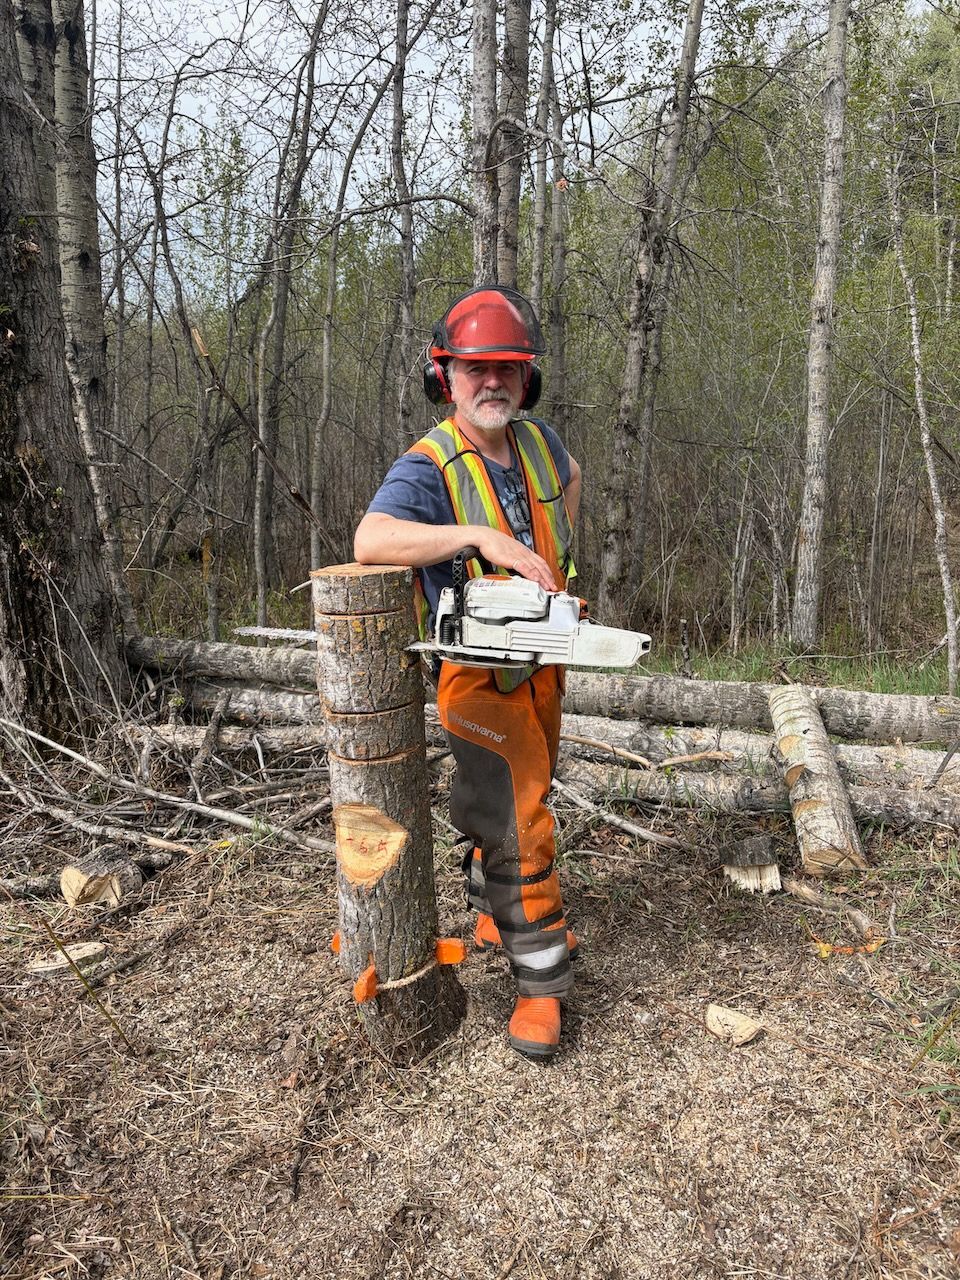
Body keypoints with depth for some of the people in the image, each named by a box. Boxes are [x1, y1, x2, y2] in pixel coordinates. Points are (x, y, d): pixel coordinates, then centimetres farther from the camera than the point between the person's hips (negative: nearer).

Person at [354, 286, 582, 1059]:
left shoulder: (537, 443, 1)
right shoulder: (427, 470, -21)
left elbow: (570, 478, 26)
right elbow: (370, 542, -41)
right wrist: (481, 536, -46)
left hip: (544, 662, 7)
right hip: (481, 676, -7)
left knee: (519, 800, 22)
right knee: (517, 825, -7)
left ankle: (499, 918, 44)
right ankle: (542, 981, 8)